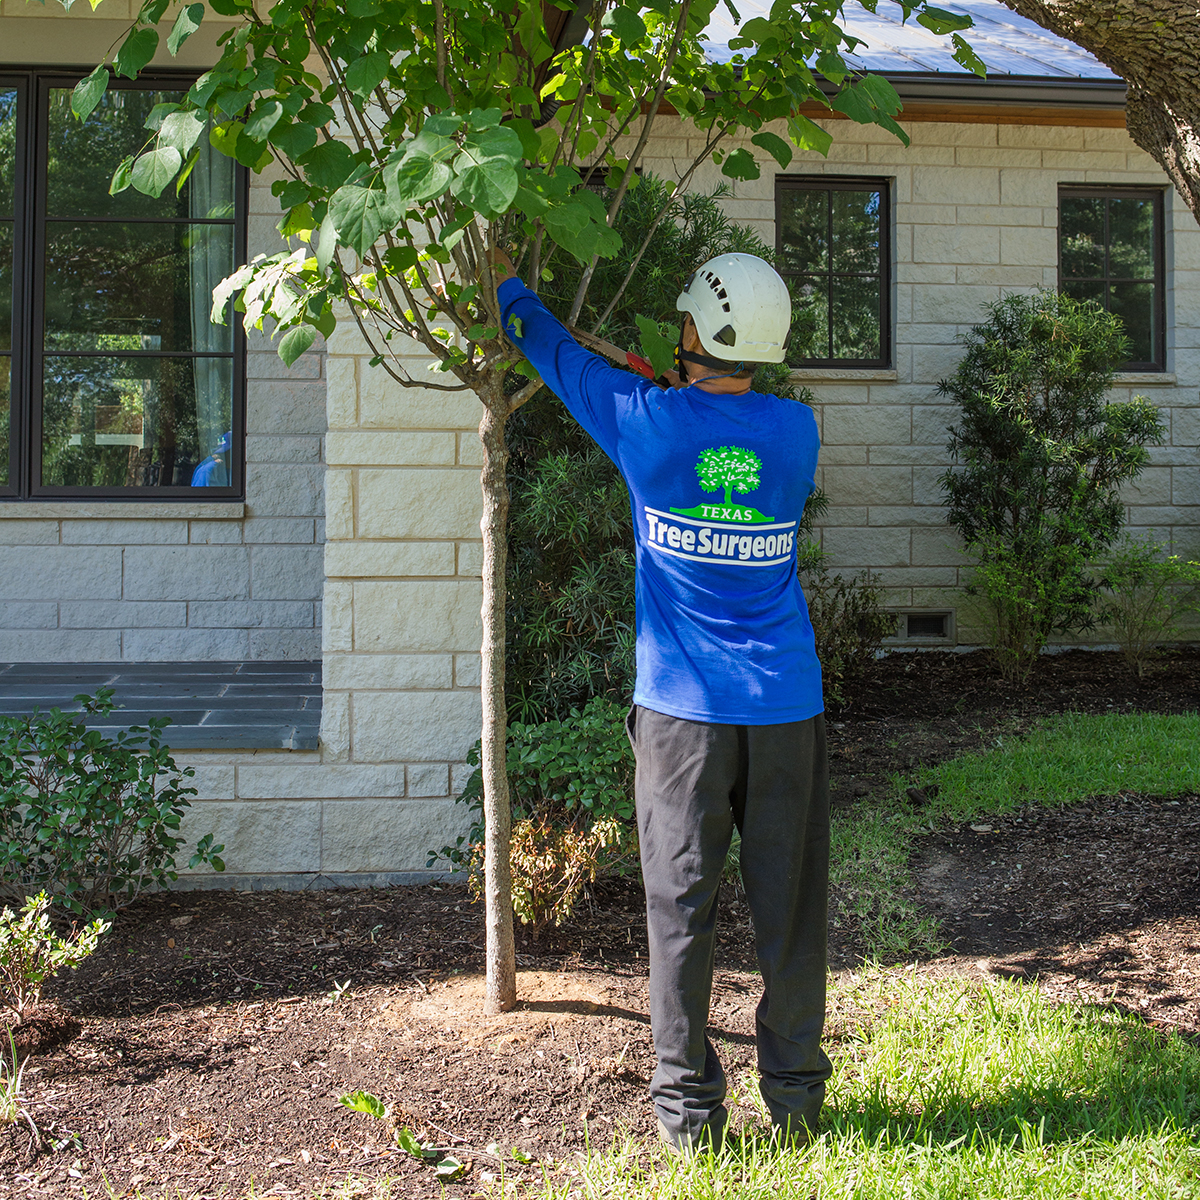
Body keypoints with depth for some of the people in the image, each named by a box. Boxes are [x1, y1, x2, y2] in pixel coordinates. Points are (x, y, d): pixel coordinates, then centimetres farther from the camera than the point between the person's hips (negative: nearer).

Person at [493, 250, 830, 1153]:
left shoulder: (649, 423, -8)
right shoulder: (796, 430, -1)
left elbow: (561, 356, 9)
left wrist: (507, 285, 25)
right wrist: (681, 386, 27)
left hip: (684, 707, -2)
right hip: (786, 706, 3)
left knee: (681, 907, 7)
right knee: (789, 905, 10)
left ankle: (689, 1108, 15)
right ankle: (797, 1096, 21)